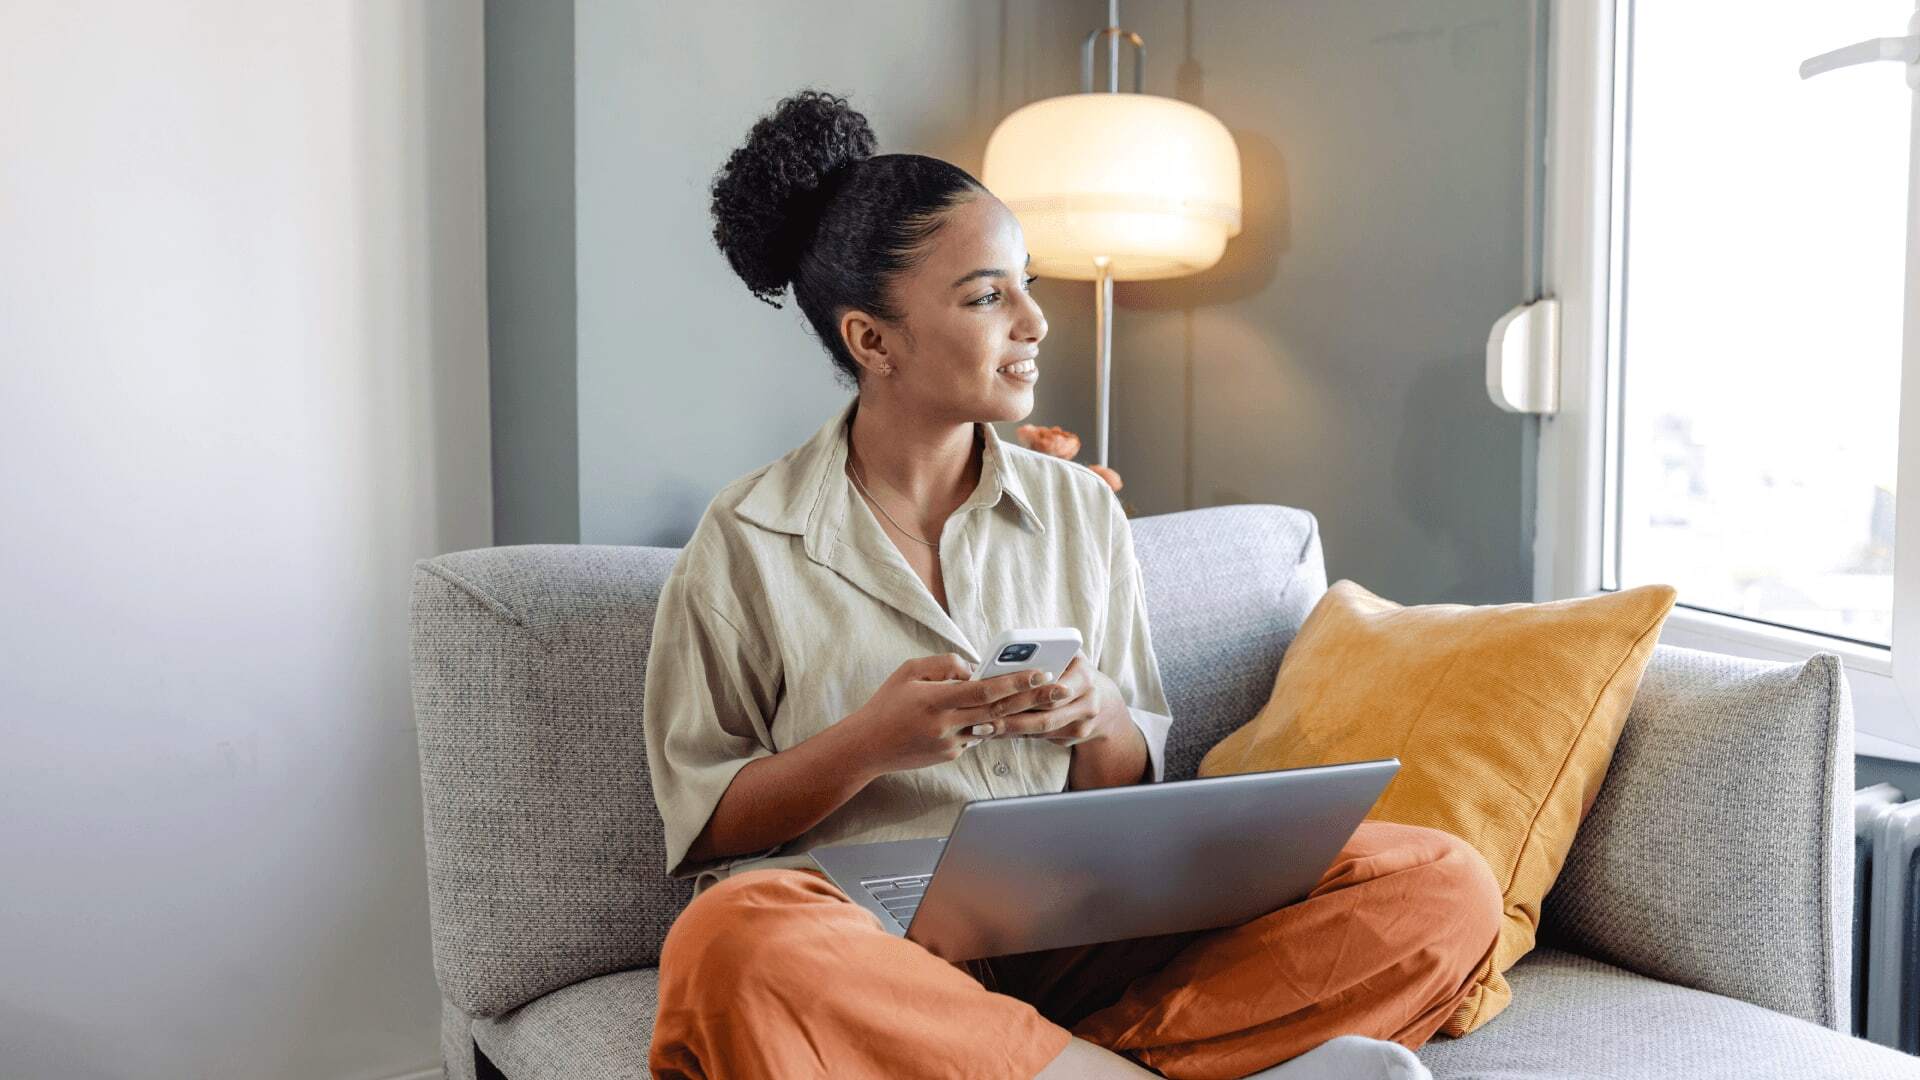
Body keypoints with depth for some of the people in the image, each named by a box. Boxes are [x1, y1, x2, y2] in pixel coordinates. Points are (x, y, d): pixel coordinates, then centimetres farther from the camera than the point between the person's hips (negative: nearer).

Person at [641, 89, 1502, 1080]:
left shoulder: (1081, 511, 12)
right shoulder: (747, 540, 1)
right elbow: (705, 822, 3)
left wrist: (1098, 722, -7)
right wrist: (868, 744, -15)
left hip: (1073, 925, 3)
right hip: (854, 932, -3)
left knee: (1442, 886, -14)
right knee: (733, 947, -40)